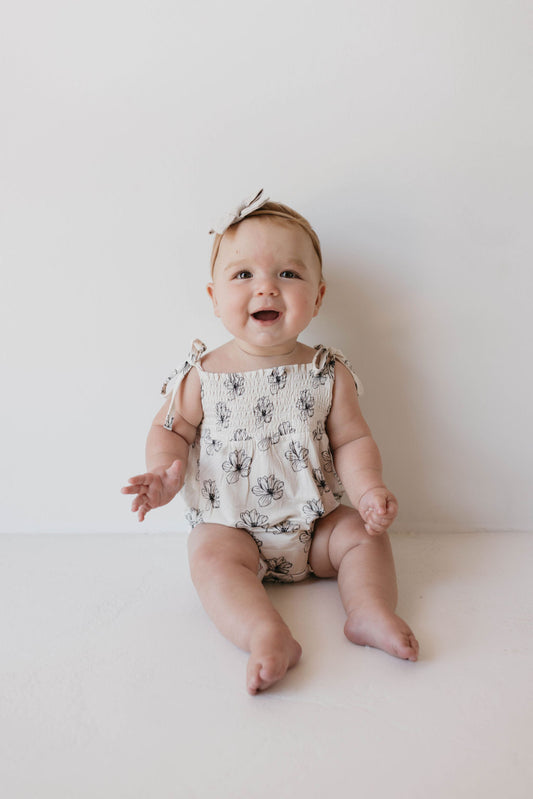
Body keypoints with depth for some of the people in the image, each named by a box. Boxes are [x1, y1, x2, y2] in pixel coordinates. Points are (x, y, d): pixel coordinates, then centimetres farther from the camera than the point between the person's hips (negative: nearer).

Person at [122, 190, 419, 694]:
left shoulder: (328, 374, -4)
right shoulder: (203, 376, -7)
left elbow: (352, 440, -1)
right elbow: (172, 428, 4)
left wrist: (368, 489, -20)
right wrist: (166, 470, -18)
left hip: (314, 523, 3)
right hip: (230, 526, -2)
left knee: (365, 534, -14)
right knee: (212, 558, -29)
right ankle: (268, 635, -39)